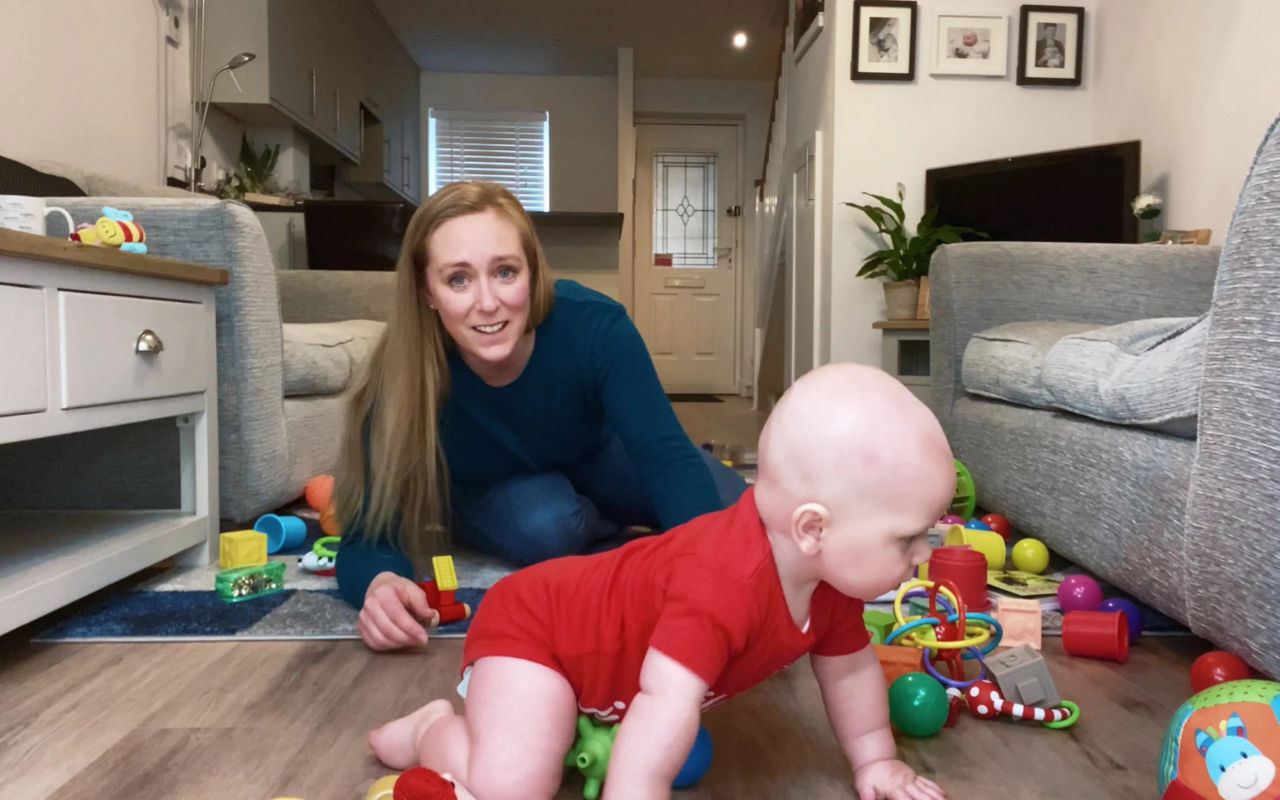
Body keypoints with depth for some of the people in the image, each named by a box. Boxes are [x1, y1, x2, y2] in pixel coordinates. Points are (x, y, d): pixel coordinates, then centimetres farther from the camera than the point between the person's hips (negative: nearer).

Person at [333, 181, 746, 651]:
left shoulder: (593, 326, -34)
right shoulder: (402, 379, -34)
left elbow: (665, 453, -39)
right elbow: (368, 537, -34)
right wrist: (380, 584, -59)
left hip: (594, 458, 2)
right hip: (489, 492, -2)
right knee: (545, 527, -35)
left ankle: (597, 529, 17)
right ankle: (609, 539, 1)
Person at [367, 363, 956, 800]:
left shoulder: (831, 577, -11)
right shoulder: (724, 580, -41)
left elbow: (849, 666, 6)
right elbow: (666, 705, -45)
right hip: (529, 628, -9)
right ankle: (434, 731, 6)